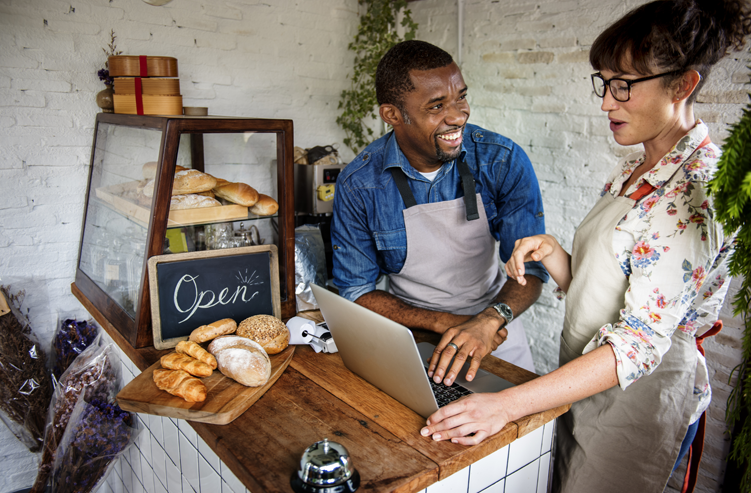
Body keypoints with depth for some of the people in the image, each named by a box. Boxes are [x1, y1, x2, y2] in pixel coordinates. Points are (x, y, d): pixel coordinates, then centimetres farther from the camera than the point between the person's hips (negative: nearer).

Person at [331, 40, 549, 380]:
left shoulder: (503, 160, -10)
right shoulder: (358, 185, -12)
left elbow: (531, 266, -9)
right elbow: (355, 291, -7)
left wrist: (491, 319, -30)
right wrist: (445, 322, -19)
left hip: (493, 328, 1)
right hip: (409, 330, 0)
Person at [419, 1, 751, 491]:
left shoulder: (703, 191, -23)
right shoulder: (633, 169, 5)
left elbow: (642, 342, -29)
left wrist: (508, 404, -34)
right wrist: (553, 256, -13)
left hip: (640, 397, -7)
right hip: (583, 384, 8)